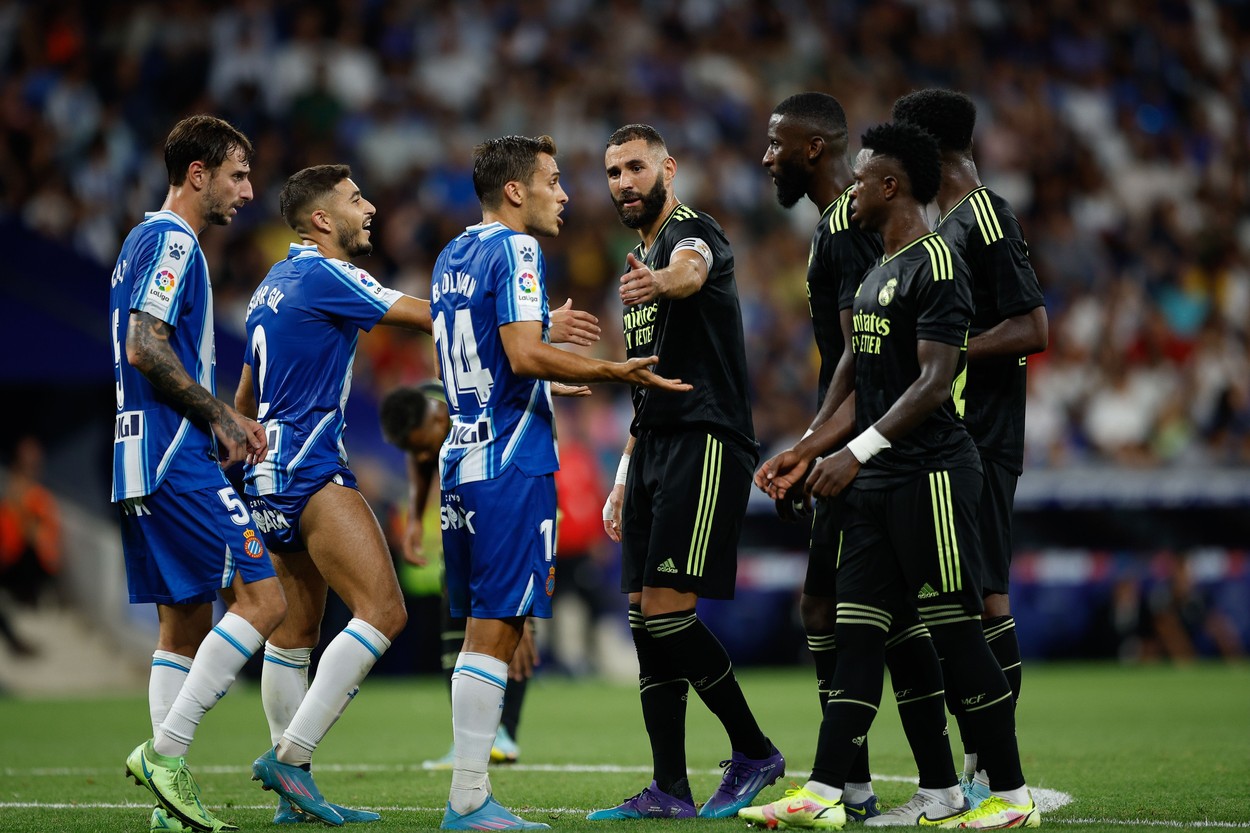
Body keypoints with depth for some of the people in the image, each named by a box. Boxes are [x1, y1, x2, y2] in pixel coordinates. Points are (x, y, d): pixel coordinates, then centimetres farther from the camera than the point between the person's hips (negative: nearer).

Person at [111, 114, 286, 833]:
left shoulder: (149, 241, 22)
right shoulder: (172, 241, -9)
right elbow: (146, 349, -20)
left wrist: (223, 420, 16)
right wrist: (221, 415, -11)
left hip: (147, 462, 11)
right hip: (176, 458, -11)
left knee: (187, 624, 10)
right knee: (262, 601, -12)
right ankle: (166, 752, -14)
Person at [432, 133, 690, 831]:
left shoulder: (452, 257, 18)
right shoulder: (515, 250, -9)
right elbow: (525, 355, -20)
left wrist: (554, 380, 38)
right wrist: (615, 373, -15)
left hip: (462, 459, 9)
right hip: (512, 465, -9)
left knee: (487, 628, 11)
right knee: (495, 630, -8)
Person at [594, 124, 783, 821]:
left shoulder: (693, 233, -7)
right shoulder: (641, 260, 22)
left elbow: (689, 272, -35)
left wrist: (658, 282, -59)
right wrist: (625, 481, 25)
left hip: (706, 443, -9)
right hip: (655, 448, 9)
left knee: (667, 608, -15)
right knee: (646, 618, 4)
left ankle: (755, 753, -1)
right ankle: (669, 792, 5)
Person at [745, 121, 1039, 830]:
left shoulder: (936, 265, -11)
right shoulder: (877, 272, 19)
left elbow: (935, 382, -18)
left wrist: (858, 453, -21)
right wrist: (809, 452, 18)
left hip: (931, 472, -9)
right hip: (878, 480, 9)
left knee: (956, 631, -6)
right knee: (857, 631, 4)